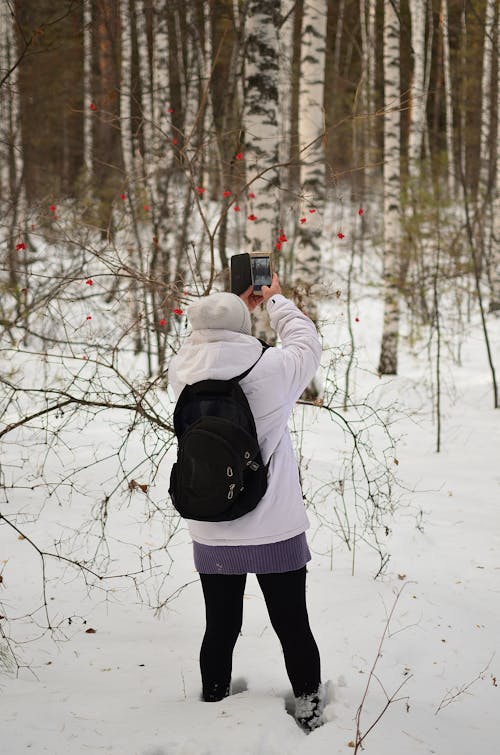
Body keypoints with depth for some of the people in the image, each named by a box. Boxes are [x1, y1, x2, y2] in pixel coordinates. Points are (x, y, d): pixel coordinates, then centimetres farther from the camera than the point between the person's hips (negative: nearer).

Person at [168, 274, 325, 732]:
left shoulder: (183, 376, -10)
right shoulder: (271, 371, -18)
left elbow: (200, 346, 14)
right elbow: (306, 342, 3)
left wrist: (241, 304, 20)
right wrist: (275, 299, 18)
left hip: (211, 537, 2)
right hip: (277, 535, -2)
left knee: (220, 630, 16)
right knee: (294, 628, 13)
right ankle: (310, 714, 28)